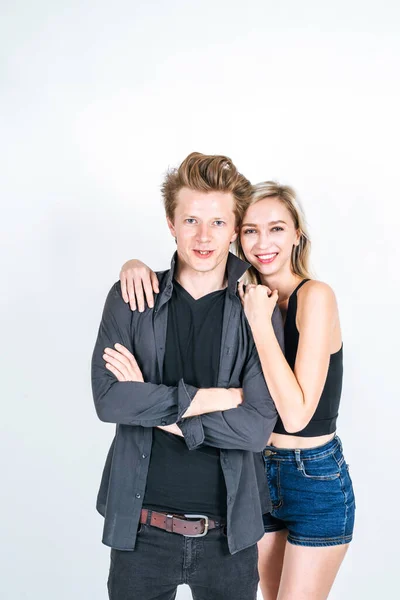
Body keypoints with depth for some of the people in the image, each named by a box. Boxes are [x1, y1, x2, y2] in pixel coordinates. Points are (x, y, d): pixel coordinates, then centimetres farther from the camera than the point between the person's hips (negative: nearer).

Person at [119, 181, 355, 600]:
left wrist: (260, 322, -26)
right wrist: (138, 266, -15)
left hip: (316, 480, -6)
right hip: (262, 471, 6)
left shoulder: (315, 296, -18)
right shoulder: (248, 298, 1)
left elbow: (295, 414, -26)